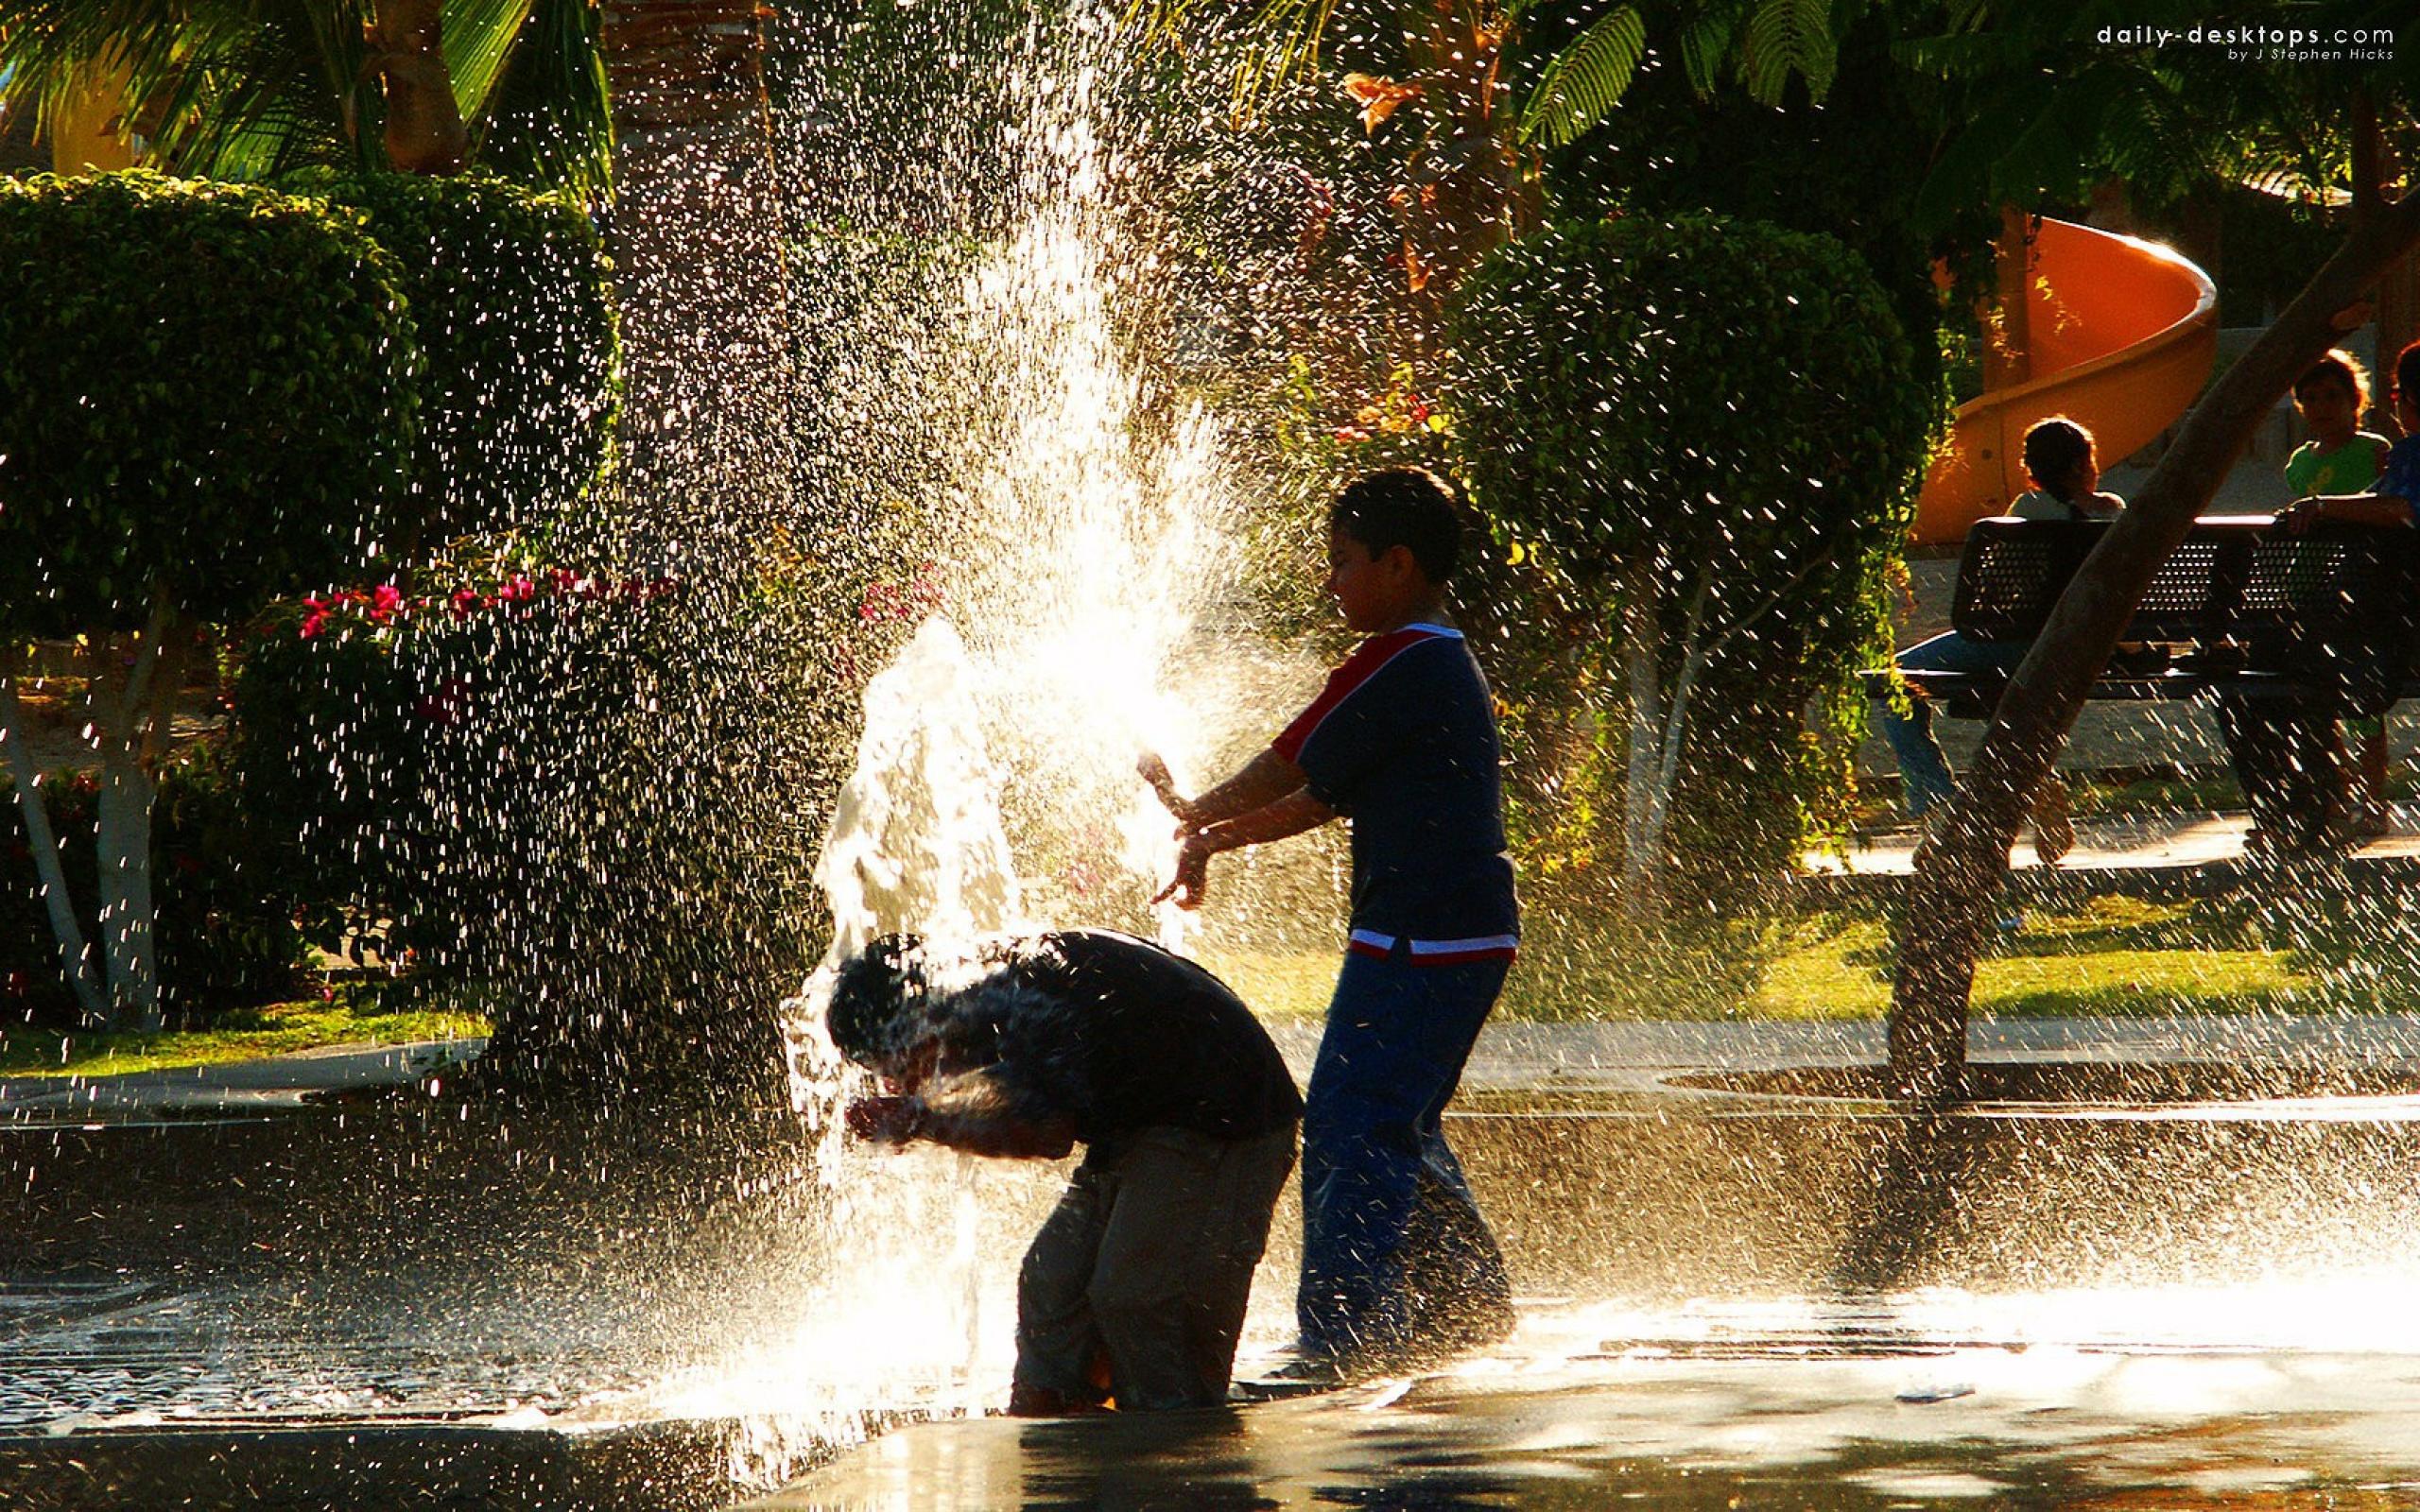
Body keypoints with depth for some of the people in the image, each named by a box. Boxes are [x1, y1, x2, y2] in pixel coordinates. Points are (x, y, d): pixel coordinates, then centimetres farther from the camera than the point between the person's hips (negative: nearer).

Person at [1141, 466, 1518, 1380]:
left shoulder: (1395, 666, -14)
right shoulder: (1450, 667, 17)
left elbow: (1287, 773, -9)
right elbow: (1324, 800, 21)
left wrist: (1194, 818, 9)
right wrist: (1211, 839, 18)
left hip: (1415, 944, -10)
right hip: (1469, 937, 10)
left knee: (1351, 1138, -10)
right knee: (1400, 1134, 20)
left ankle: (1340, 1337, -13)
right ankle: (1467, 1305, 28)